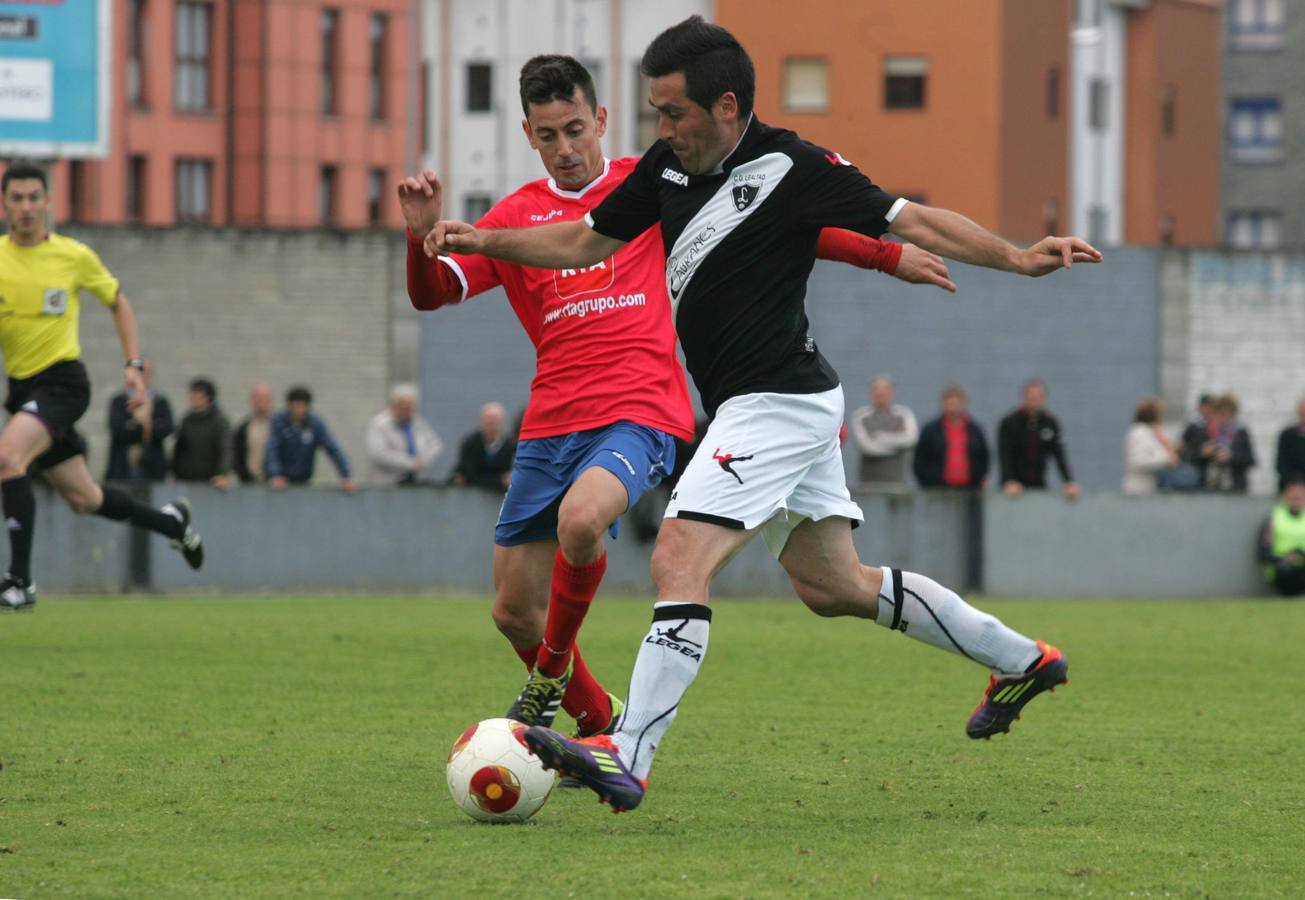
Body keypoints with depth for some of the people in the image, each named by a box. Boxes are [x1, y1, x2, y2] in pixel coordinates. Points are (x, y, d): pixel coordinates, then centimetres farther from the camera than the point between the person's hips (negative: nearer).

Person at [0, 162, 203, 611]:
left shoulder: (74, 256, -3)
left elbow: (117, 302, 13)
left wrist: (134, 364, 5)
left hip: (62, 380, -4)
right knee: (83, 498, 13)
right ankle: (171, 522, 40)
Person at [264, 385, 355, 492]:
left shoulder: (316, 423, -10)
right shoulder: (277, 421, -14)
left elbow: (334, 450, -15)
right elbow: (271, 450, -21)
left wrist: (346, 478, -26)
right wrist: (275, 476, -37)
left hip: (302, 482, 1)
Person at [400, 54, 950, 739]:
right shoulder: (517, 215, 15)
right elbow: (432, 294, 10)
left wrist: (886, 256, 13)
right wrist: (422, 234, -12)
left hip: (640, 414, -4)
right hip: (551, 422, 4)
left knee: (579, 520, -35)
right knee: (515, 613, 3)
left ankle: (551, 679, -12)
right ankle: (599, 724, 27)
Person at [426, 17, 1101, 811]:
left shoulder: (792, 167, -14)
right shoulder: (669, 168, 6)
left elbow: (910, 219, -12)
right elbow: (584, 242, 16)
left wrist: (1018, 259, -20)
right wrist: (482, 240, 6)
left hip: (778, 402, -9)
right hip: (793, 408, 9)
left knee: (679, 561, -19)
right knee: (835, 585, 18)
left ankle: (627, 759, -25)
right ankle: (1023, 661, 30)